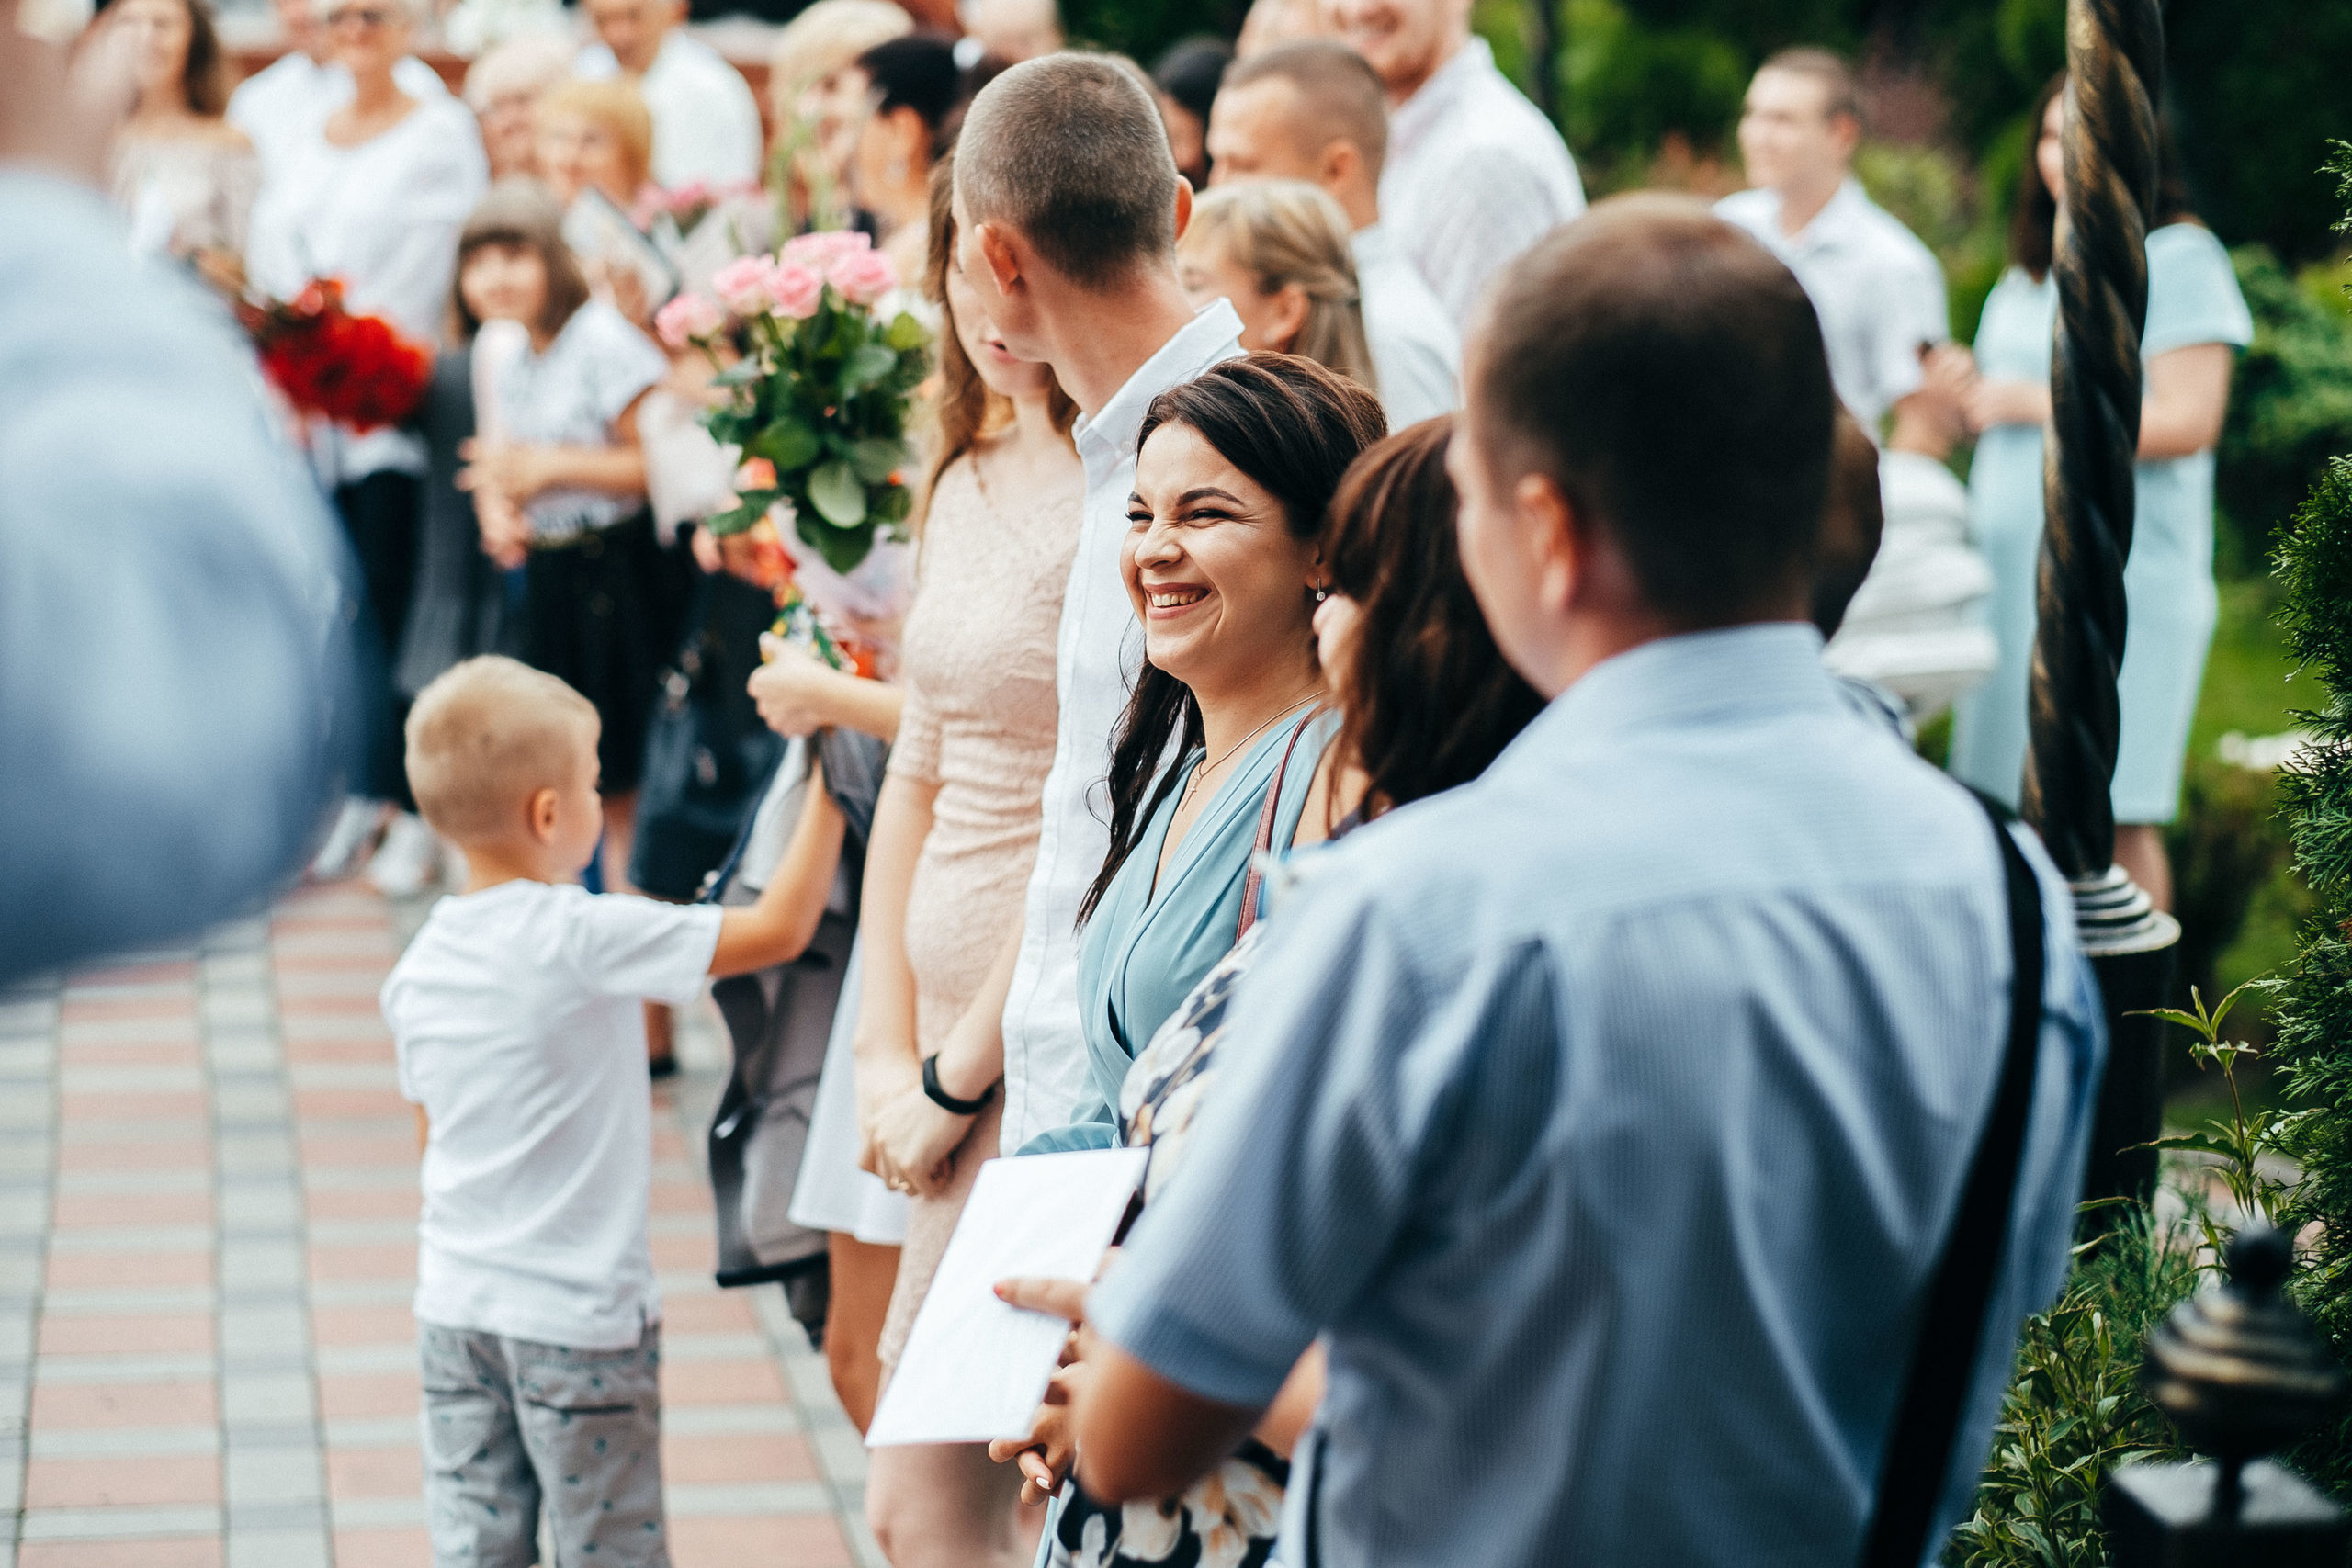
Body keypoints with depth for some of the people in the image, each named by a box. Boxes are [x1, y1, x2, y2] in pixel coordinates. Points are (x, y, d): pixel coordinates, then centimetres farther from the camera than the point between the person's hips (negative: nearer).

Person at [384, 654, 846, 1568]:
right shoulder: (584, 937, -18)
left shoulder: (416, 969, 3)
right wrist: (830, 790, -5)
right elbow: (779, 929, -15)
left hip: (455, 1308, 6)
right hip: (576, 1315, -6)